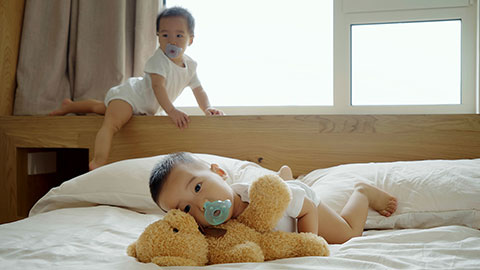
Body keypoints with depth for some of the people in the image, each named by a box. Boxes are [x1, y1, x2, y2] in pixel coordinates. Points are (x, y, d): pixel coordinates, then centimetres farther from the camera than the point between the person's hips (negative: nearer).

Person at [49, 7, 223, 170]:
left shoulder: (190, 65, -4)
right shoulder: (159, 59, -27)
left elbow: (199, 91, 4)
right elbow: (158, 86, -38)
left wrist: (208, 108, -14)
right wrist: (171, 111, -48)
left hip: (144, 107, 8)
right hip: (127, 94, -8)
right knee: (112, 123, -37)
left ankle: (70, 106, 54)